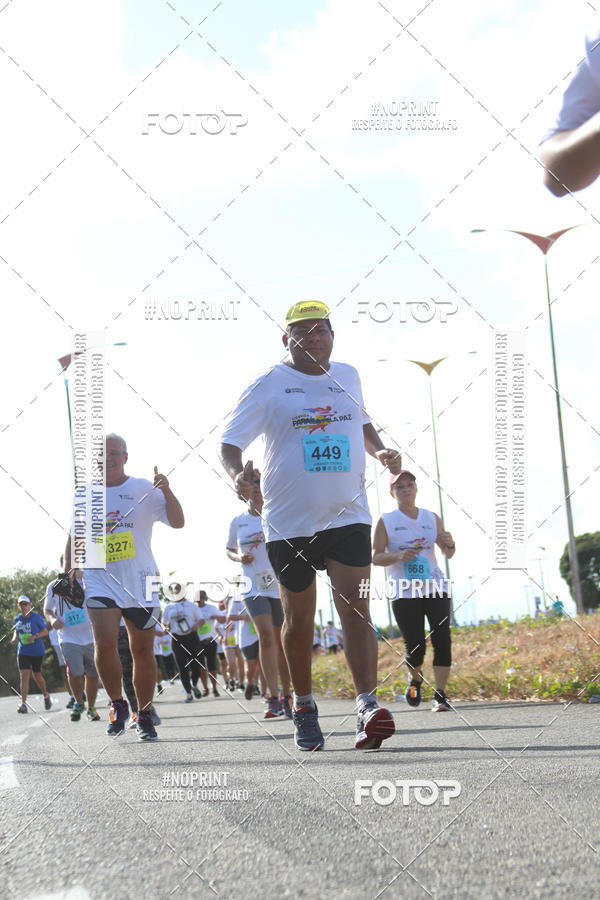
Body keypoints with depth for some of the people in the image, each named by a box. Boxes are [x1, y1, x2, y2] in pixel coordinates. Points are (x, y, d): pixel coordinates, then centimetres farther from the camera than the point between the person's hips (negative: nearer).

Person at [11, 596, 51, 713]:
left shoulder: (36, 617, -7)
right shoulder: (17, 619, 3)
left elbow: (45, 631, -4)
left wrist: (35, 636, -20)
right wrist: (14, 638, -1)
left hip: (37, 651, -2)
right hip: (23, 652, 2)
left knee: (37, 676, 10)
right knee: (24, 676, -12)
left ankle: (46, 696, 38)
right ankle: (23, 703, -16)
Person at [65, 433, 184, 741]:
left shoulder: (143, 489, 4)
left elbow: (177, 522, -4)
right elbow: (74, 537, 19)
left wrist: (167, 492, -20)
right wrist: (68, 574, 10)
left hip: (140, 583, 0)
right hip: (100, 581, 0)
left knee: (142, 652, 4)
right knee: (105, 643, -19)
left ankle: (144, 716, 20)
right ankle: (117, 704, 3)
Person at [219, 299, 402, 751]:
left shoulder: (348, 377, 10)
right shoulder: (270, 385, -2)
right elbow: (229, 442, -4)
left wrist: (380, 450, 7)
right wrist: (238, 472, -26)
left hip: (348, 515, 2)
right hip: (289, 521, -1)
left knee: (356, 608, -14)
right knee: (299, 618, 9)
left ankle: (368, 706, -21)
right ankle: (304, 706, 26)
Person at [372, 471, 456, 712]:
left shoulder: (432, 518, 11)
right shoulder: (386, 522, 3)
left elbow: (447, 554, 15)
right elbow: (376, 557, 0)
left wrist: (450, 544, -9)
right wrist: (398, 556, -18)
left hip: (435, 587, 3)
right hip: (404, 592, -2)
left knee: (441, 640, -10)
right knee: (415, 646, -6)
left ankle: (440, 695, -5)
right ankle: (415, 678, 26)